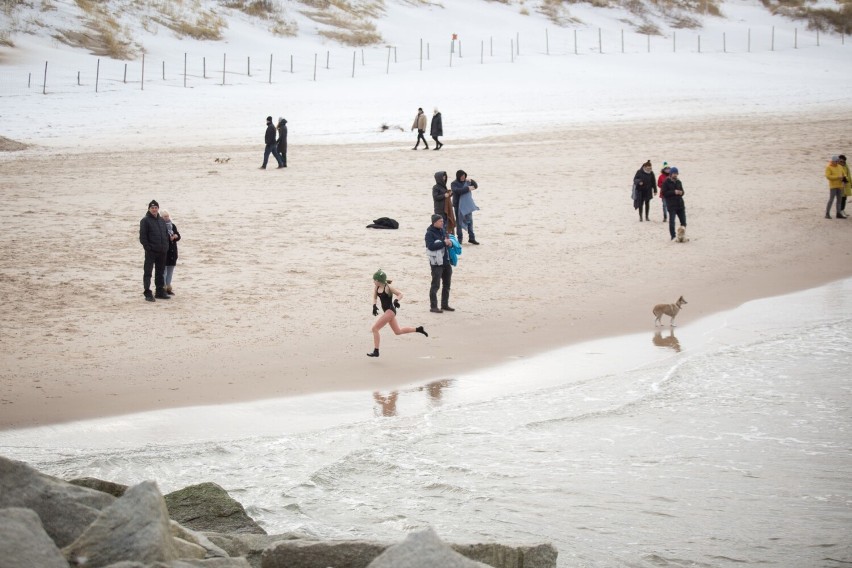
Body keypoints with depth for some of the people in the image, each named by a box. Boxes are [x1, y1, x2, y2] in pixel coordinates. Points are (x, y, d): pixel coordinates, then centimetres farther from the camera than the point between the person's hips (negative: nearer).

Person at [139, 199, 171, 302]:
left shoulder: (162, 220, 14)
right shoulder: (145, 220, -6)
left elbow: (166, 234, 21)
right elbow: (142, 236, -11)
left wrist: (166, 246, 10)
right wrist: (147, 247, -17)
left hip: (162, 252, 7)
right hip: (151, 251, -7)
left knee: (160, 272, 13)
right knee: (148, 272, -5)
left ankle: (160, 292, 21)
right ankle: (148, 293, -6)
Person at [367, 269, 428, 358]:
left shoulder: (388, 287, -18)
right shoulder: (376, 287, 2)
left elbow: (400, 294, -13)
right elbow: (374, 297, 12)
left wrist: (396, 301, -32)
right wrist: (374, 306, -7)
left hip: (390, 311, -9)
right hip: (387, 311, 9)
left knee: (375, 328, -11)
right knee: (398, 331, 20)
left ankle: (376, 351, -8)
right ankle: (418, 329, 30)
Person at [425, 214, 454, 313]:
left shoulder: (443, 231, 11)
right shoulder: (430, 233, -11)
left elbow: (448, 242, 22)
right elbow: (431, 246, -24)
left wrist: (450, 243, -2)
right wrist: (444, 243, -23)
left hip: (446, 261, 8)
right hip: (436, 263, -8)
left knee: (447, 284, 13)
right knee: (436, 285, -6)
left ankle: (445, 305, 23)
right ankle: (433, 306, -3)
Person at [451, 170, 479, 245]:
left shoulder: (467, 182, 7)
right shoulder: (454, 184, -6)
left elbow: (476, 186, 11)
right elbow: (457, 191, -24)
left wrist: (471, 181, -8)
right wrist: (467, 188, -26)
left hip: (468, 205, 4)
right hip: (458, 205, -4)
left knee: (470, 221, 5)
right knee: (459, 222, 3)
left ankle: (471, 238, 11)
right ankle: (459, 239, 9)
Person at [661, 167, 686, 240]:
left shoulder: (678, 182, 15)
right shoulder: (666, 182, -4)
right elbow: (664, 193, -10)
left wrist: (681, 192, -2)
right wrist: (674, 192, -19)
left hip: (680, 204, 6)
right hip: (671, 206, -6)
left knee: (683, 221, 5)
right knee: (672, 221, -6)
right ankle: (673, 236, 2)